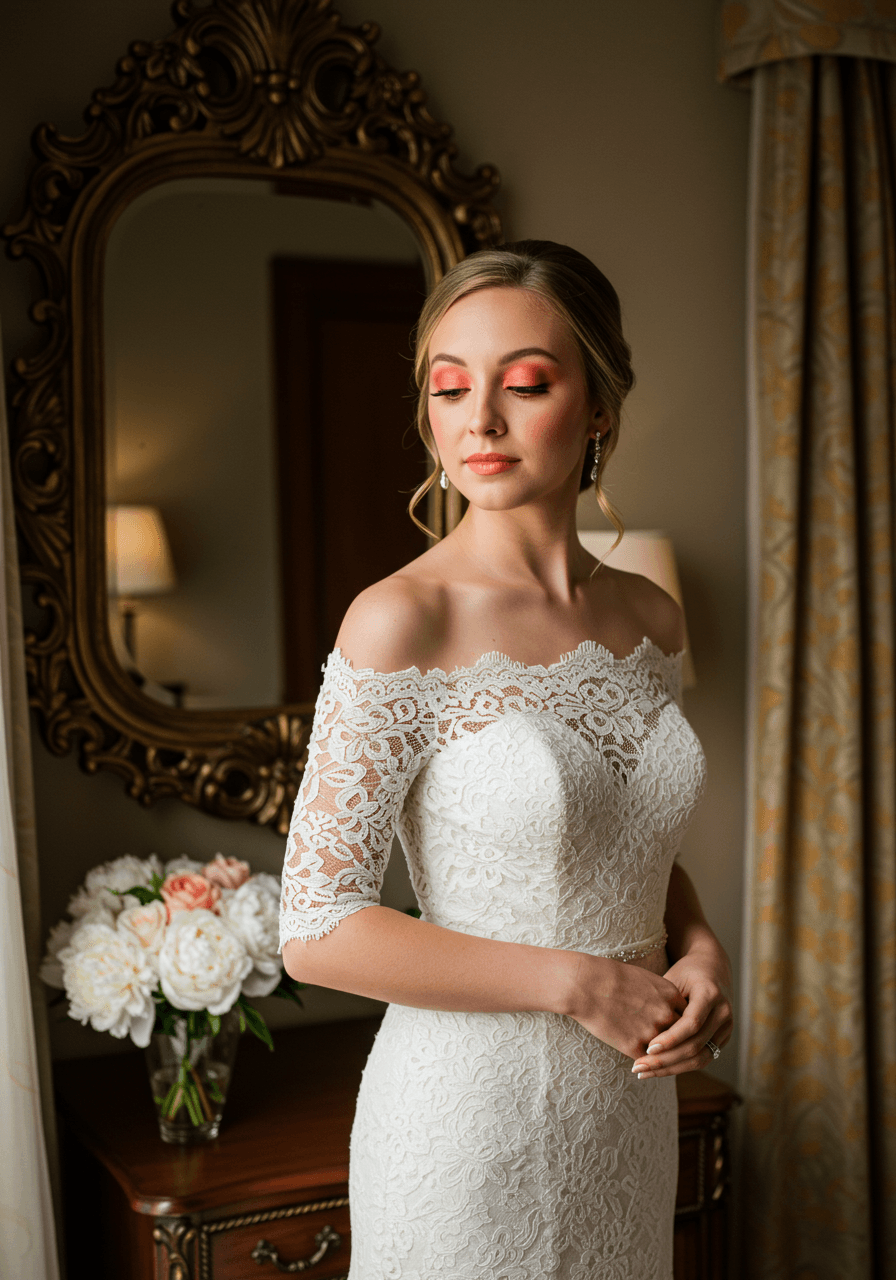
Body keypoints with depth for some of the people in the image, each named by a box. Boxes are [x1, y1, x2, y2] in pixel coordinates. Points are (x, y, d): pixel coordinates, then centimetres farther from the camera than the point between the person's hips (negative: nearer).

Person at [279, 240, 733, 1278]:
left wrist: (699, 951, -5)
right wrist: (578, 981, -17)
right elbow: (315, 930, -18)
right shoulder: (402, 623, -17)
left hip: (631, 1106, 6)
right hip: (470, 1107, -5)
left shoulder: (649, 618, 0)